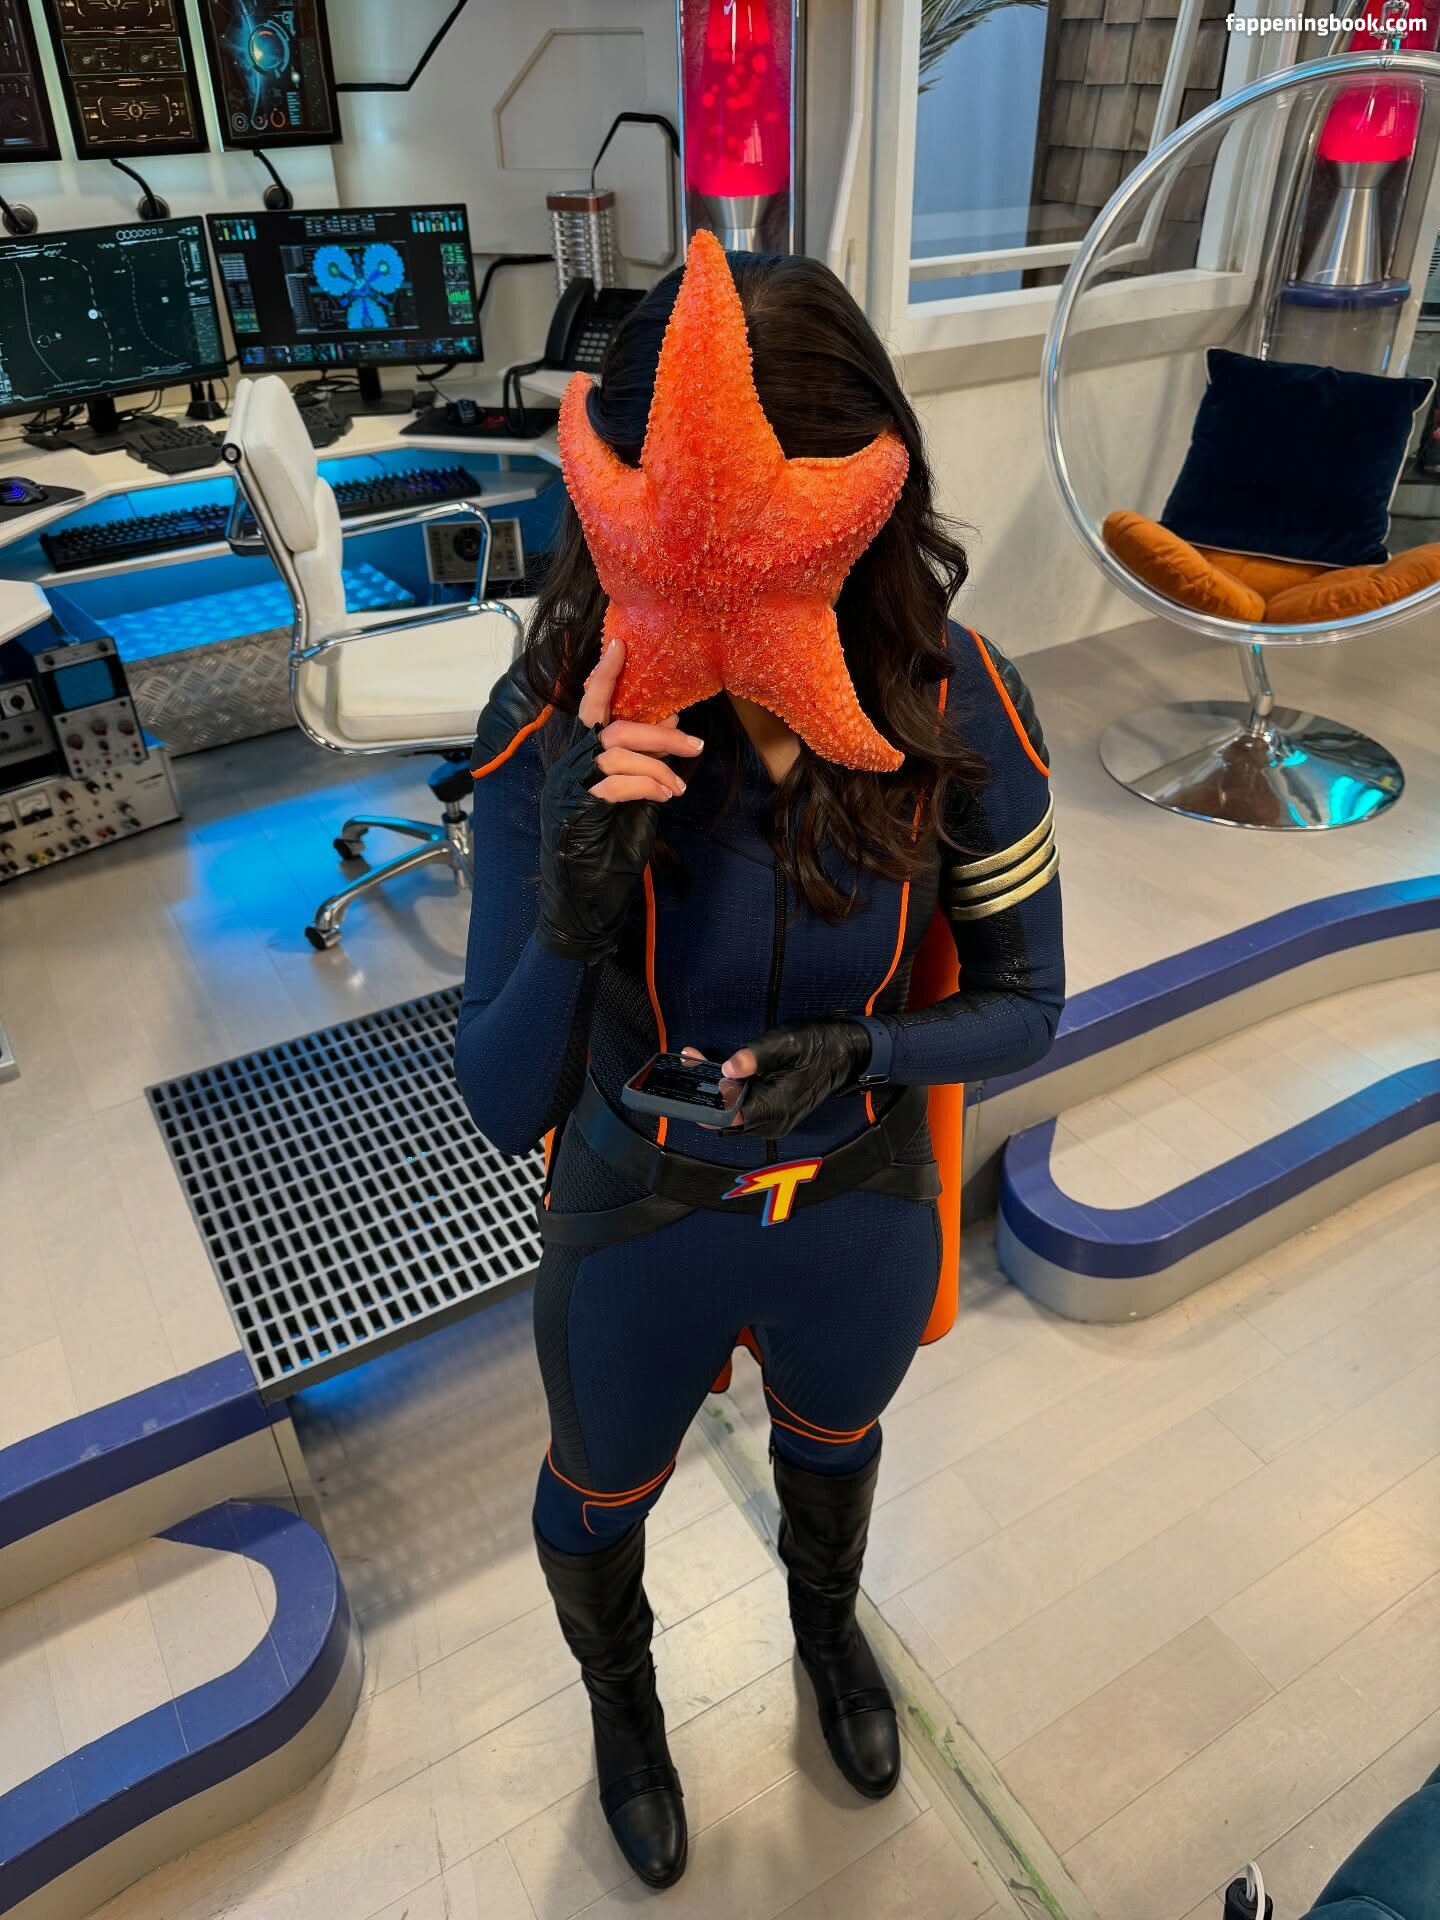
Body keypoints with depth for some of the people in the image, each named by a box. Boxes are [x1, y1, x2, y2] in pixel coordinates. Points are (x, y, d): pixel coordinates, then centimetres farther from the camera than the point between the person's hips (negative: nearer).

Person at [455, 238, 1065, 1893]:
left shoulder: (955, 708, -24)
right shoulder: (557, 728, -28)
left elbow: (1023, 1003, -11)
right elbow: (503, 1108, -25)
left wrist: (863, 1050, -32)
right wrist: (573, 913, -45)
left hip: (861, 1213, 2)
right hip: (639, 1232, -1)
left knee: (830, 1448, 34)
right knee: (598, 1503, 28)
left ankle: (825, 1625, 73)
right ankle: (621, 1697, 68)